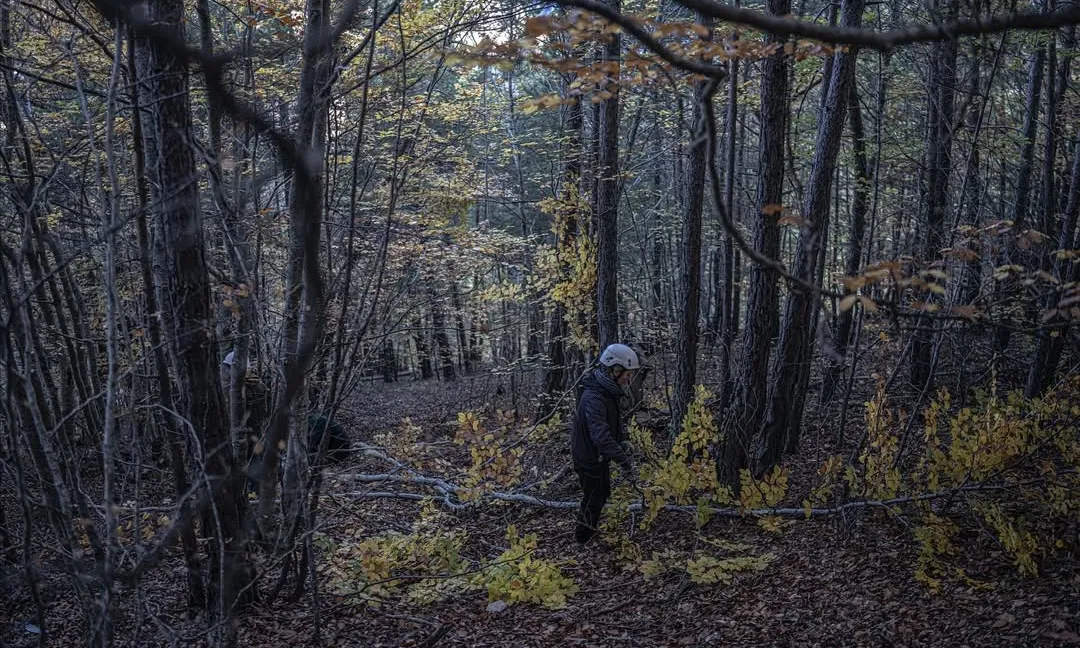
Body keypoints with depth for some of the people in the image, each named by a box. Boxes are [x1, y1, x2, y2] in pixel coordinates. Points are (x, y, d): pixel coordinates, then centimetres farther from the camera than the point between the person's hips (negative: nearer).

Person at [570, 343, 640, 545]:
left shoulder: (608, 393, 1)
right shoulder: (593, 398, -33)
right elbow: (601, 436, -42)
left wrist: (623, 452, 14)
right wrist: (624, 460, -45)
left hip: (600, 457, 9)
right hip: (589, 459, -9)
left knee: (603, 494, 25)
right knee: (593, 498, 8)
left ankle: (592, 527, 47)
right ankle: (583, 539, 27)